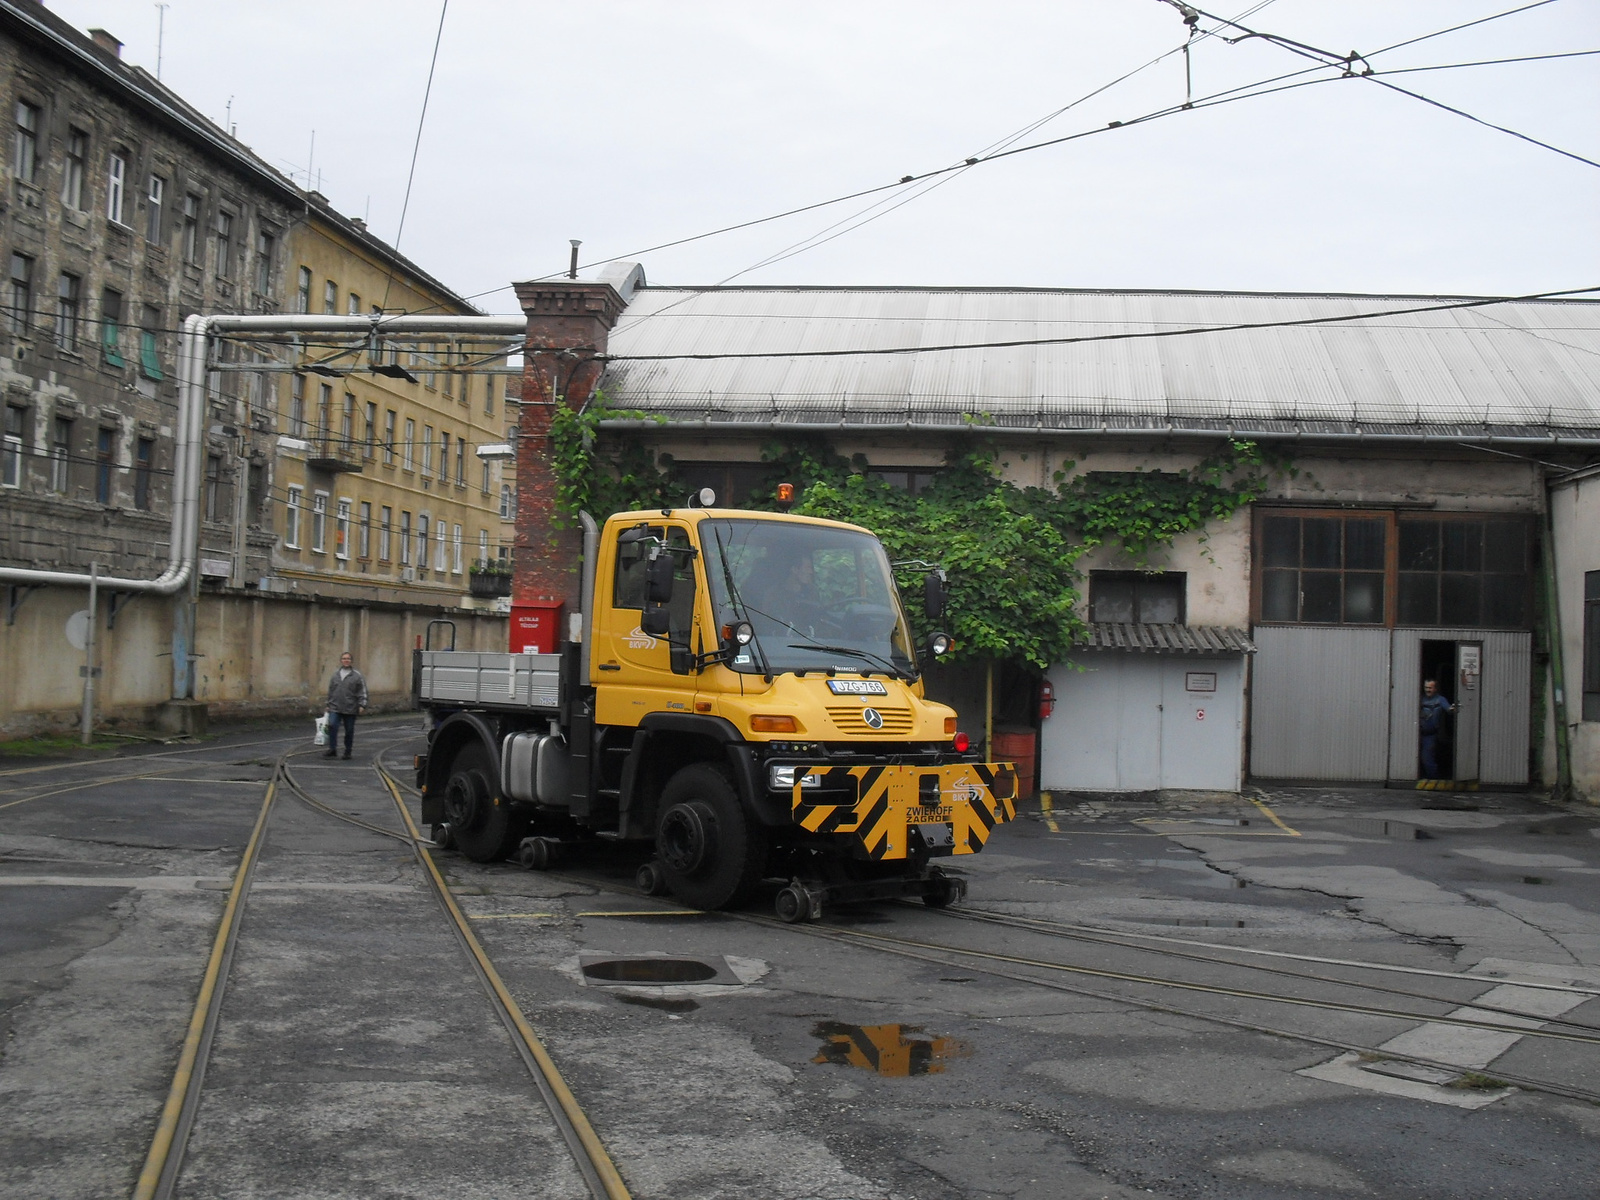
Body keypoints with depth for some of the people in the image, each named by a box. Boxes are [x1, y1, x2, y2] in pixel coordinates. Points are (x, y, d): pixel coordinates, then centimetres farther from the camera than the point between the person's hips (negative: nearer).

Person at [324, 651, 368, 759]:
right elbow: (330, 690, 18)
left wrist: (362, 705, -10)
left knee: (349, 731, 5)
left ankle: (347, 751, 17)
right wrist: (328, 704, 18)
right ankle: (332, 749, -5)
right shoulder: (335, 675, 11)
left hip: (350, 709, -2)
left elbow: (362, 691, -2)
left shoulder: (357, 675, -1)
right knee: (332, 726, -12)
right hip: (335, 708, 2)